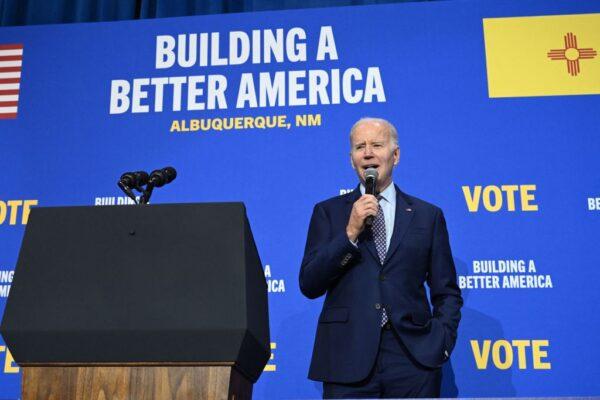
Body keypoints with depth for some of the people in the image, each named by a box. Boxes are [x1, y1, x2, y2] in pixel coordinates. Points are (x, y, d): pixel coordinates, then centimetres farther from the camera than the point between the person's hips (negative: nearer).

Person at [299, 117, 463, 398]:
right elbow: (309, 286, -2)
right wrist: (350, 233, -10)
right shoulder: (328, 212, 7)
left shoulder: (428, 215, 9)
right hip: (348, 360, 0)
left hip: (413, 360, 1)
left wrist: (441, 344, -3)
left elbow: (446, 293, 11)